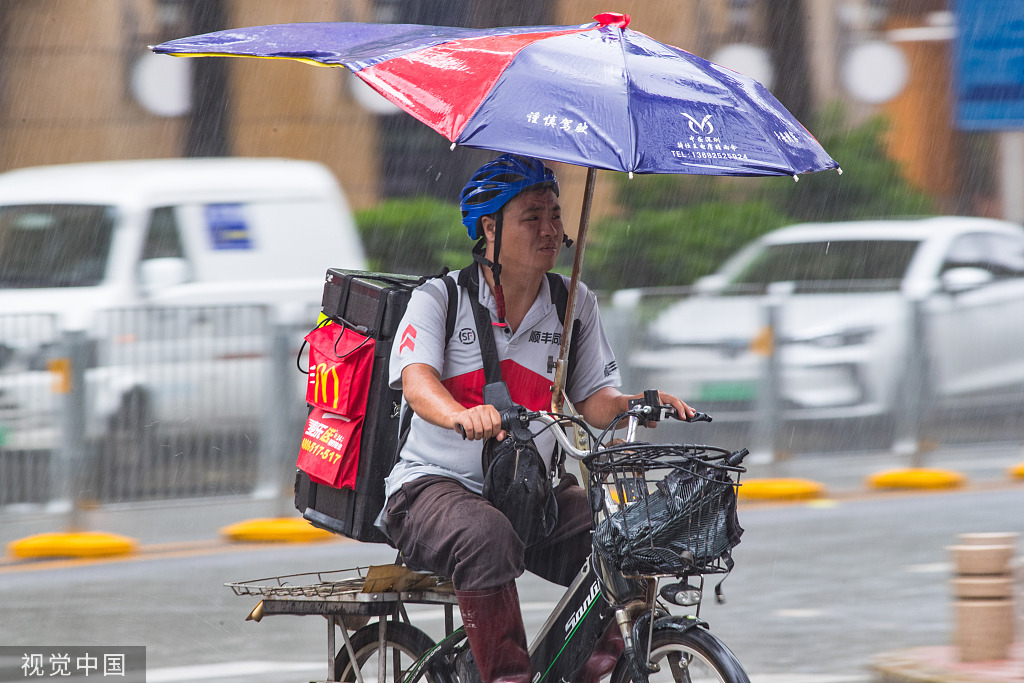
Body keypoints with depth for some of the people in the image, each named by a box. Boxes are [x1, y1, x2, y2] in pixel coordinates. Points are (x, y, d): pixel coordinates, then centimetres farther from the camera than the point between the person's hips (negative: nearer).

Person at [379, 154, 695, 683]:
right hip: (433, 485, -4)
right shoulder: (439, 298, -5)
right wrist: (462, 416, -44)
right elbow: (417, 380, -22)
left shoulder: (574, 305, 8)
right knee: (486, 537, -38)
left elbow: (593, 401, 3)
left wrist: (639, 403, -20)